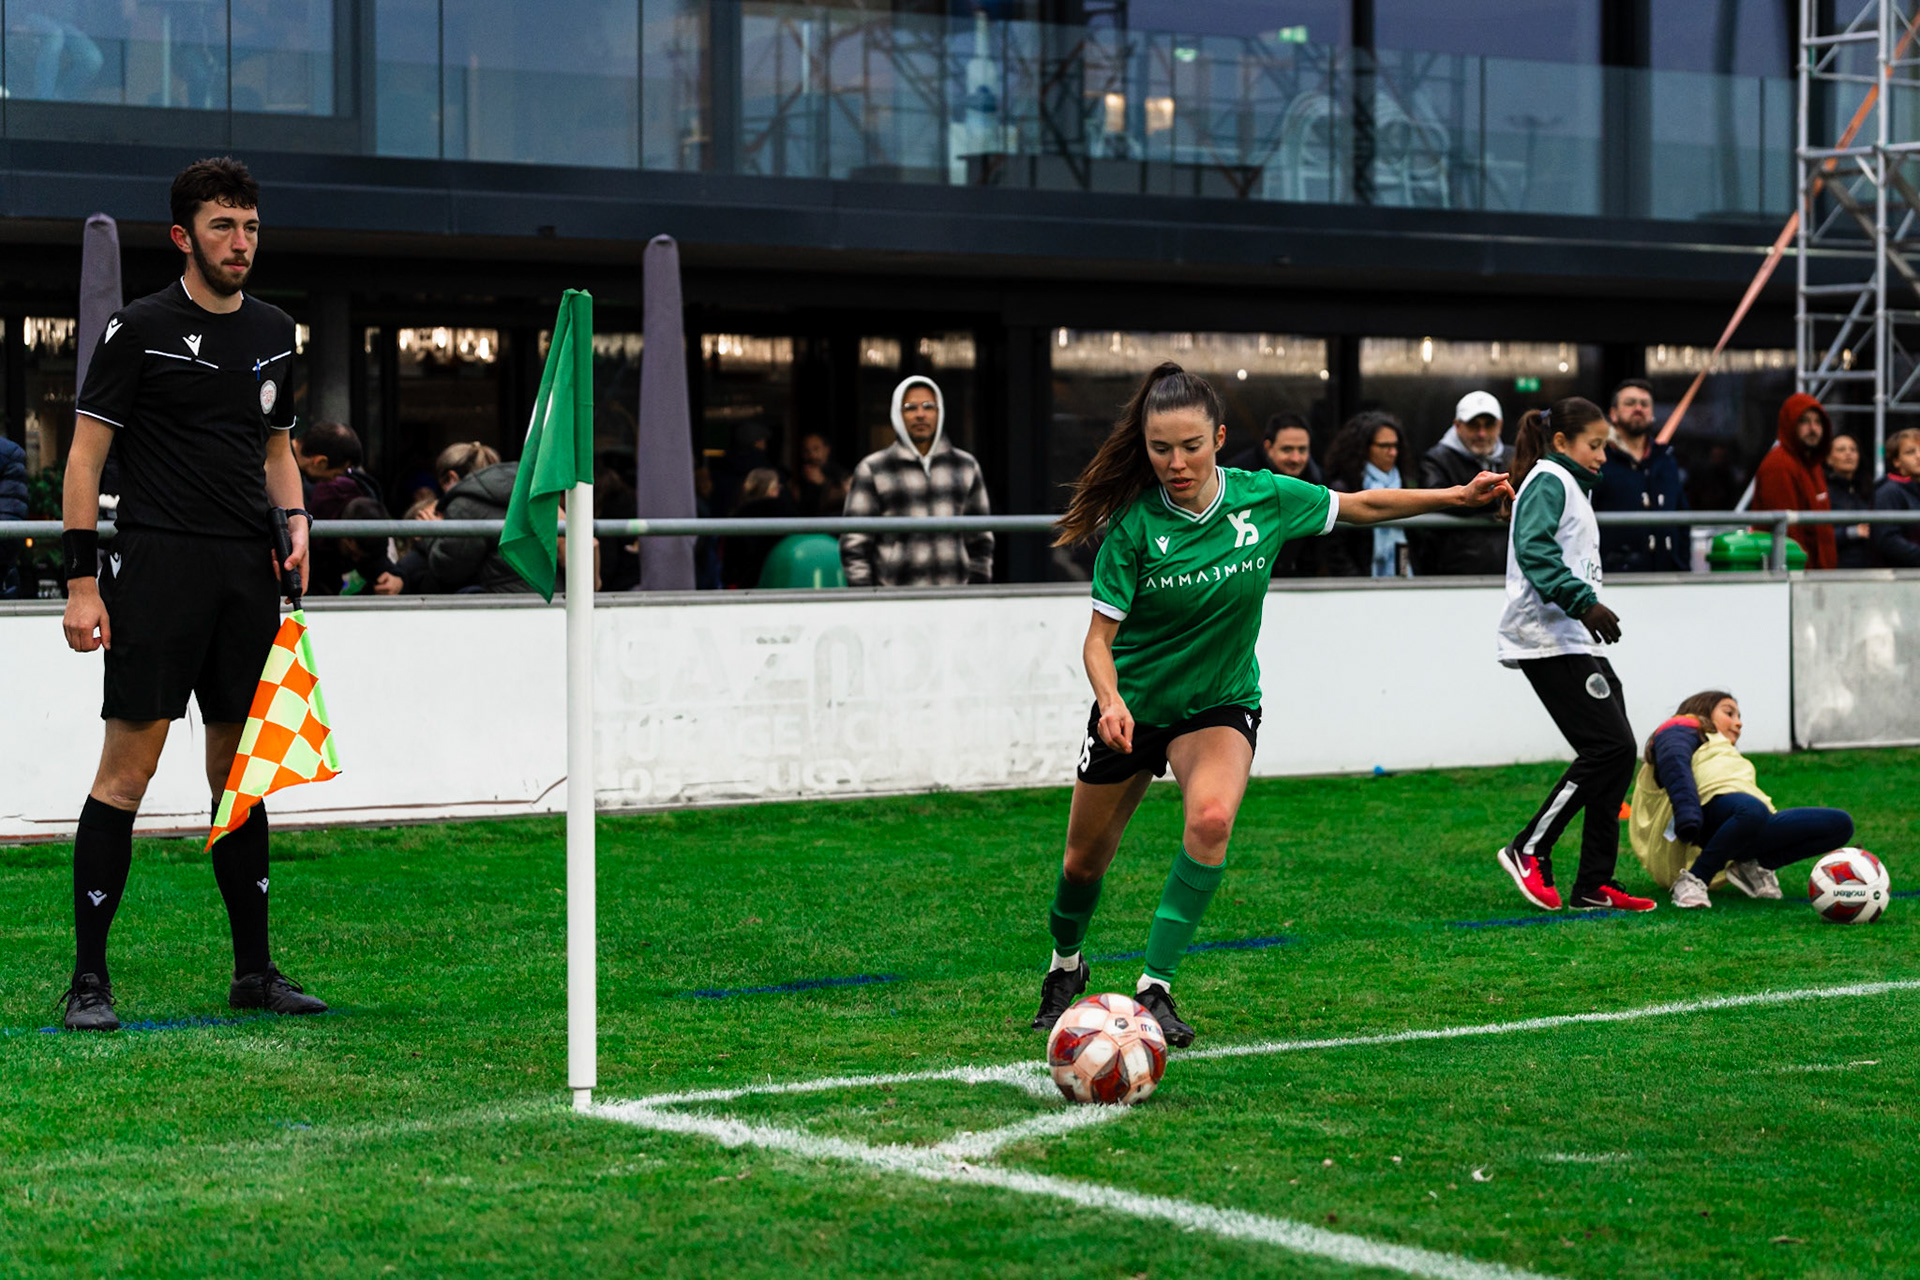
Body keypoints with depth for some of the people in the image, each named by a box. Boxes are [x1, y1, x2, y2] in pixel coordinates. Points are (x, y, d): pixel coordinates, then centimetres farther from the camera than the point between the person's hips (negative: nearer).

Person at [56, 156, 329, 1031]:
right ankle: (88, 977, -4)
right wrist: (81, 582, -11)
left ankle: (254, 969, 16)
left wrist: (295, 520, 7)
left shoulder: (273, 332, 14)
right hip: (157, 565, -6)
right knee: (128, 766, -8)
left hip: (249, 573, 6)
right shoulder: (139, 328, -4)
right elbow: (86, 454, -5)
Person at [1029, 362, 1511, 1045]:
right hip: (1133, 704, 0)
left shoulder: (1265, 498, -13)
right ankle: (1065, 965, 44)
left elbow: (1361, 506, 4)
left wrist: (1457, 495, 6)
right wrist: (1111, 701, -35)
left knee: (1211, 817, -31)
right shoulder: (1132, 526, -19)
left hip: (1221, 705, 0)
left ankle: (1155, 988, -23)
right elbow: (1100, 636, -16)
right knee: (1084, 862, 11)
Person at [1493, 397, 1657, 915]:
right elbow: (1534, 548, -22)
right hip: (1551, 641, -11)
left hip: (1574, 642, 11)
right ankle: (1529, 851, -9)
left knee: (1618, 753, 5)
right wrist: (1583, 602, -28)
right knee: (1609, 746, -15)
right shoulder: (1549, 480, -6)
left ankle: (1595, 883, 7)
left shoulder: (1570, 485, 26)